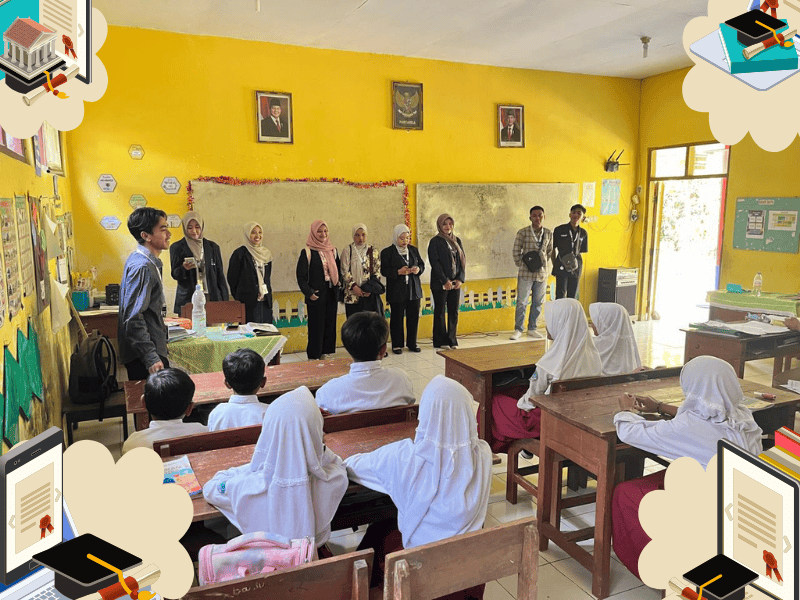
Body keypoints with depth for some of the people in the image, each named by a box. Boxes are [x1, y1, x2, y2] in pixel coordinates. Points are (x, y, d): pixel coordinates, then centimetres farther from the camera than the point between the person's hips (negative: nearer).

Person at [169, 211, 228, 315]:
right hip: (188, 300, -1)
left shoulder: (213, 247, 13)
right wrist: (184, 268, -17)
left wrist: (224, 301, 6)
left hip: (212, 298, 2)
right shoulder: (177, 247, 7)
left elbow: (220, 276, 13)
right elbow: (174, 275, 5)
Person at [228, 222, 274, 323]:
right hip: (248, 304, -6)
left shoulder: (266, 253, 13)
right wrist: (240, 299, 0)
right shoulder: (239, 254, -6)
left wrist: (268, 295, 14)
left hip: (266, 303, 6)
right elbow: (232, 279, -4)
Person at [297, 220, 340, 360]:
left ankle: (324, 354, 20)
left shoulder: (333, 251, 11)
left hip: (331, 295, 5)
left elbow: (338, 272, 18)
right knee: (316, 326, -1)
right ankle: (313, 357, 9)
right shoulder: (307, 252, -5)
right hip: (316, 296, -5)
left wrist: (337, 289, 8)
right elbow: (301, 276, -8)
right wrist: (309, 293, -18)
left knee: (330, 325, 9)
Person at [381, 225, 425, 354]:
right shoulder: (387, 252, -3)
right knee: (397, 318, 1)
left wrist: (418, 269, -7)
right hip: (396, 291, -4)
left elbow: (421, 264, 16)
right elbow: (384, 271, -8)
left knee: (414, 317, 6)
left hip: (413, 289, 4)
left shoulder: (413, 250, 12)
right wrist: (398, 272, -21)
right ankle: (397, 344, 12)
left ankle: (412, 343, 18)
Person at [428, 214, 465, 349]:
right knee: (440, 312, 2)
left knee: (454, 312, 7)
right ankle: (441, 341, 10)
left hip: (455, 282, 5)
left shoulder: (457, 241, 13)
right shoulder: (435, 241, -4)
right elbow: (435, 262, -10)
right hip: (440, 283, -5)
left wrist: (460, 279, -3)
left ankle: (451, 340, 16)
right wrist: (445, 281, -15)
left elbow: (462, 260, 10)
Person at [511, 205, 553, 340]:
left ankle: (532, 329, 22)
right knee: (522, 302, -1)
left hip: (542, 273, 4)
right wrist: (521, 265, -5)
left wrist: (545, 263, 5)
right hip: (526, 273, -4)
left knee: (538, 303, 10)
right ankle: (518, 330, 10)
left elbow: (550, 251, 16)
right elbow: (516, 251, -2)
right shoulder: (523, 232, -5)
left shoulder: (548, 233, 6)